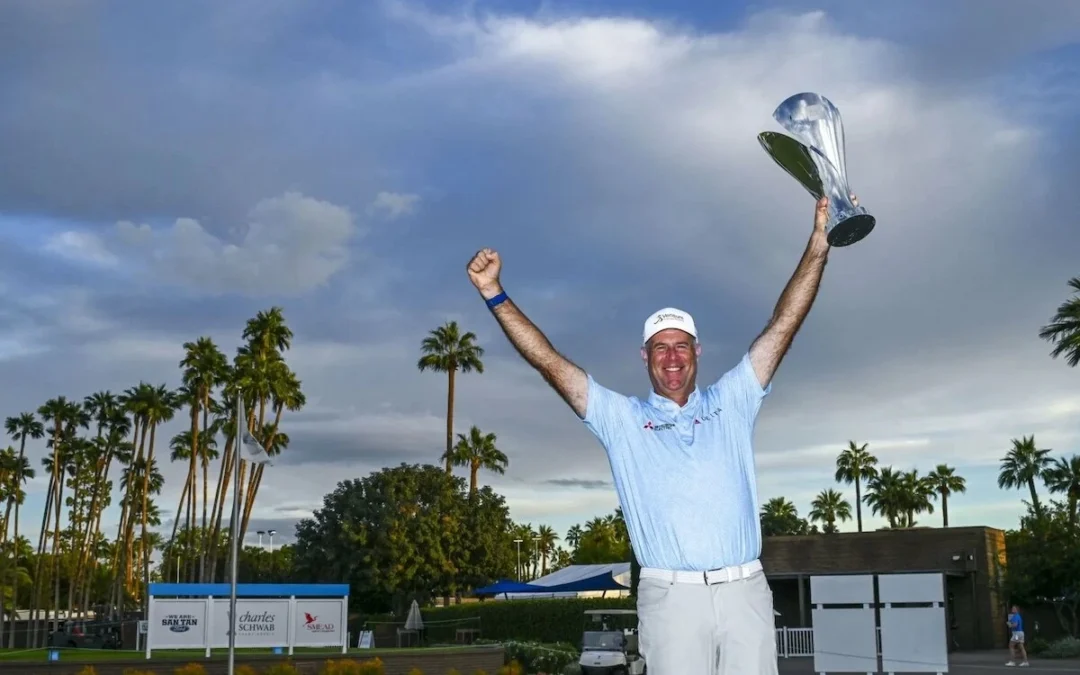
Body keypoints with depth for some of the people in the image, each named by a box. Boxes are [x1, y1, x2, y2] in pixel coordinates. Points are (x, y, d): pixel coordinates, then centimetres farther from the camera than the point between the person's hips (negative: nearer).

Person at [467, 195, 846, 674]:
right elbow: (549, 362, 4)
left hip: (744, 590, 2)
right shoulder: (622, 418, 9)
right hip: (672, 597, -1)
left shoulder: (731, 402, 13)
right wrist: (494, 294, -2)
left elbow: (783, 325, 8)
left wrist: (817, 245, 1)